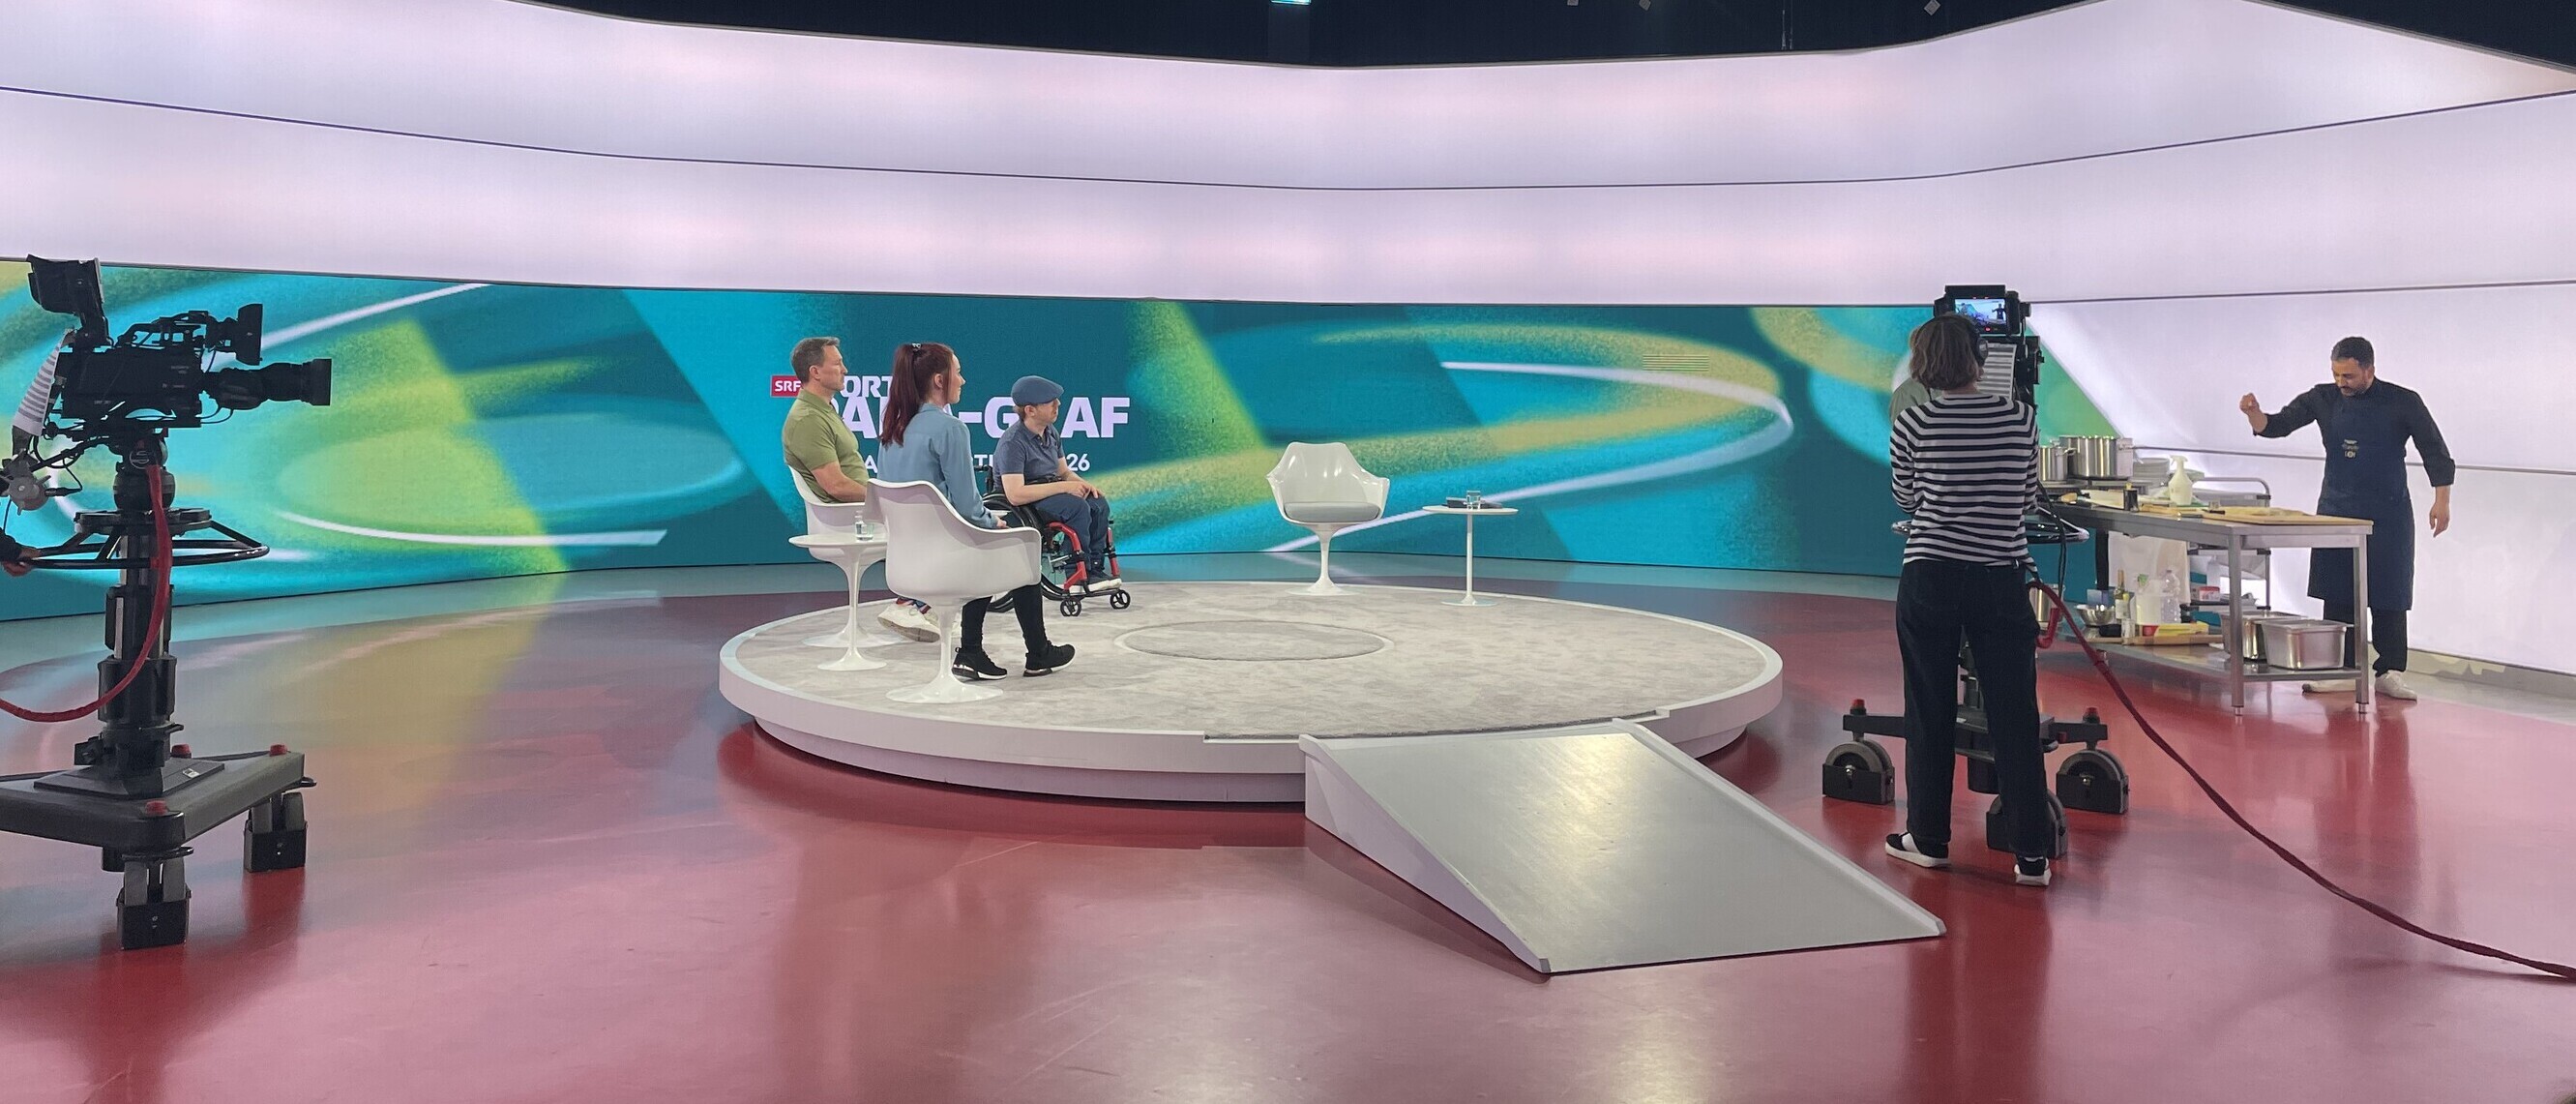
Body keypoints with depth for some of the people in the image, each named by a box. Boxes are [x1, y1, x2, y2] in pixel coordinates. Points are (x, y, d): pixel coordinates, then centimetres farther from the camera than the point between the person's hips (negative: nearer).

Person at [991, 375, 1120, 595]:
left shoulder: (1051, 433, 7)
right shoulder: (1013, 443, -20)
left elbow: (1063, 471, 19)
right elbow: (1015, 494, -29)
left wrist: (1082, 484, -6)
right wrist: (1064, 487, -26)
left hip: (1049, 493, 8)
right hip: (1024, 504, -8)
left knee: (1099, 503, -12)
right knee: (1077, 507, -30)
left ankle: (1095, 568, -9)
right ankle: (1078, 577, -22)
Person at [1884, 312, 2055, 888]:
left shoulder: (1913, 423, -5)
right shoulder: (2020, 418, 1)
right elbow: (2029, 499, 12)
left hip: (1930, 580, -1)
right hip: (2001, 579, 1)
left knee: (1930, 712, 9)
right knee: (2015, 715, 4)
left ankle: (1929, 838, 18)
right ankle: (2031, 853, 6)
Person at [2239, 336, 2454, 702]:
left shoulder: (2402, 402, -5)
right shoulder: (2324, 399, 1)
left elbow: (2434, 451, -2)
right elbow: (2277, 425, -2)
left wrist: (2441, 500, -9)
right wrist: (2253, 413, -25)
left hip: (2388, 517, -3)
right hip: (2337, 512, 3)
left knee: (2388, 599, 1)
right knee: (2337, 596, 4)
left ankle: (2389, 673, 7)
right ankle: (2343, 671, 10)